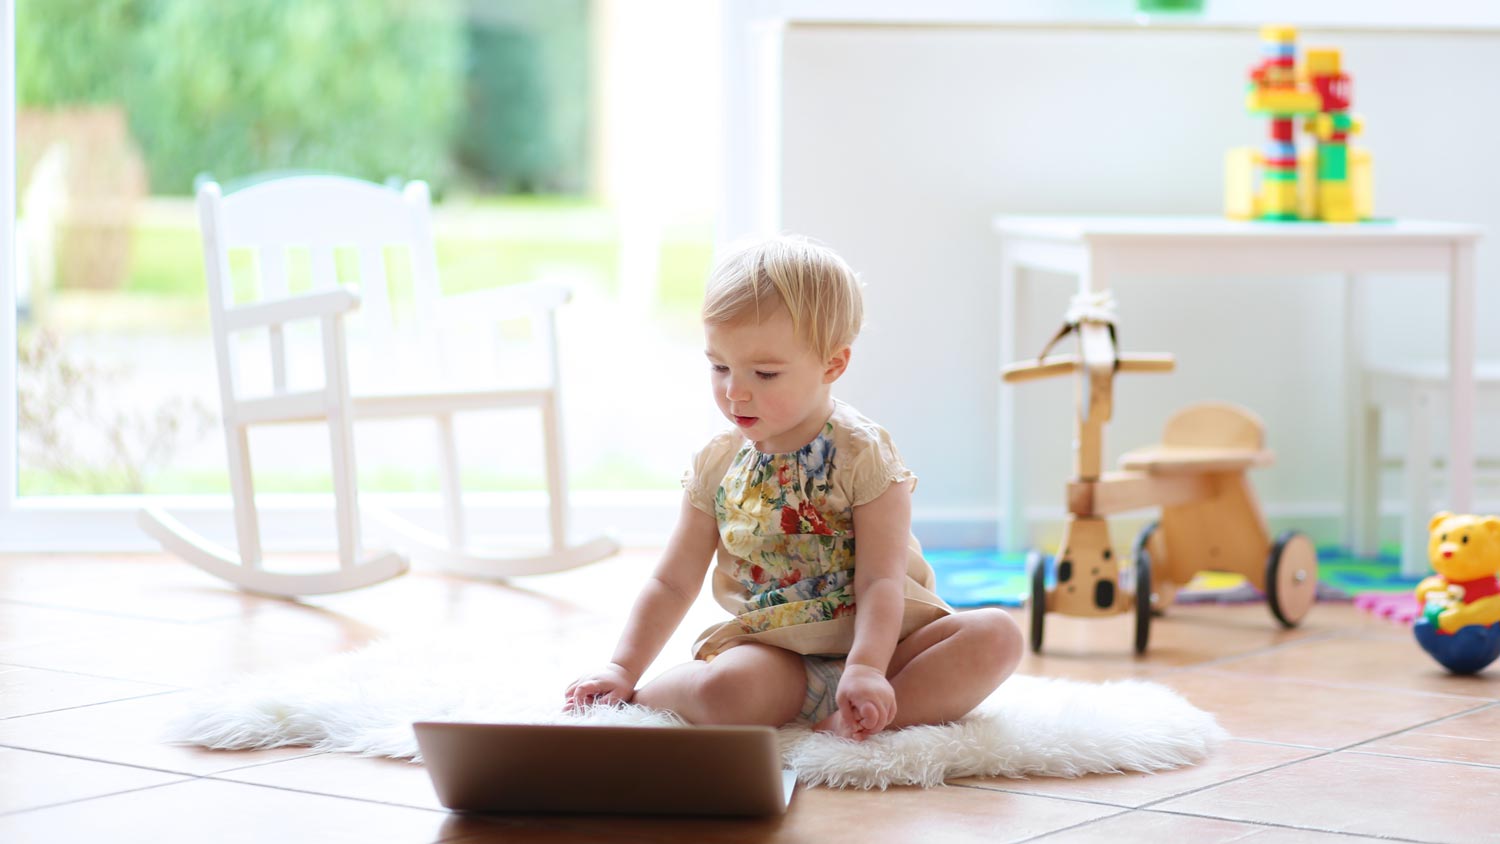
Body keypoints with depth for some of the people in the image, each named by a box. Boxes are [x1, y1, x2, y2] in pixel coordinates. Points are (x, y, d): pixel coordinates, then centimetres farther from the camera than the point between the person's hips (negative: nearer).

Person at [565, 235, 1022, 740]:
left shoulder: (863, 456, -7)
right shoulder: (717, 467, 5)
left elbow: (880, 581, -15)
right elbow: (673, 584, 11)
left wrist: (867, 669, -31)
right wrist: (623, 669, -1)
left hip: (878, 642, -1)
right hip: (774, 654, 1)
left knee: (995, 636, -30)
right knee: (724, 689, -36)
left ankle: (847, 725, -38)